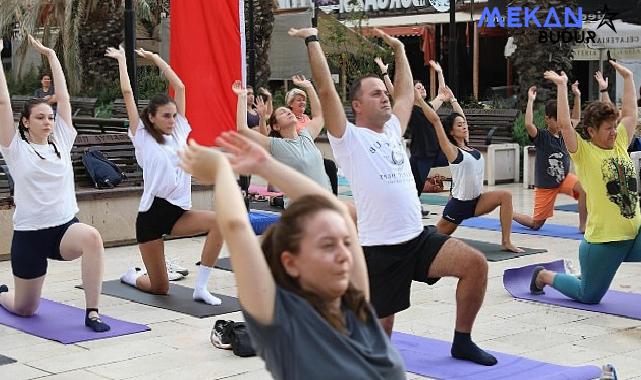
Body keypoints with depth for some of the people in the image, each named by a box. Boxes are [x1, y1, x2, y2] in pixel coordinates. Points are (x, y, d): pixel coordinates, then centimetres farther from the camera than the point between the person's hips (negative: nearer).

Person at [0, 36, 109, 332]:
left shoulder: (61, 140, 7)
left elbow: (63, 95, 6)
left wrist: (50, 54, 8)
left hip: (65, 226, 2)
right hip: (29, 234, -2)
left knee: (91, 237, -35)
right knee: (25, 309, 10)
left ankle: (92, 313, -27)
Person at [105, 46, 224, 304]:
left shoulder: (179, 132, 10)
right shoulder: (143, 138, -2)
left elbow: (179, 87, 10)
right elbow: (127, 93, -4)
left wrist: (156, 59, 16)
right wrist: (121, 61, 6)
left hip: (178, 211, 5)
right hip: (151, 214, -5)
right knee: (159, 288, -1)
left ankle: (201, 288, -17)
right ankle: (132, 276, 36)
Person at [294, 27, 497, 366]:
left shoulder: (393, 131, 16)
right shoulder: (348, 138, -4)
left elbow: (407, 91, 27)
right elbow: (325, 89, -11)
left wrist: (398, 48, 31)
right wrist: (313, 41, -7)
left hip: (418, 237, 6)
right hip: (379, 248, -6)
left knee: (475, 264, -14)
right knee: (379, 330, 1)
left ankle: (462, 342, 4)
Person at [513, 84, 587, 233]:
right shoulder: (541, 136, -14)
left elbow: (576, 119, 15)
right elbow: (528, 124, -33)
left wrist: (577, 96, 5)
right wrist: (531, 100, -33)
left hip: (564, 178, 5)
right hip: (545, 185, -5)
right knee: (536, 224, 2)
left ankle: (583, 225, -16)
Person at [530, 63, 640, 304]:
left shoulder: (620, 144, 8)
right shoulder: (583, 152, -8)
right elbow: (564, 124, -19)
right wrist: (562, 86, -17)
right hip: (603, 240, -5)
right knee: (589, 296, 8)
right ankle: (544, 276, 32)